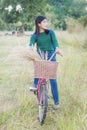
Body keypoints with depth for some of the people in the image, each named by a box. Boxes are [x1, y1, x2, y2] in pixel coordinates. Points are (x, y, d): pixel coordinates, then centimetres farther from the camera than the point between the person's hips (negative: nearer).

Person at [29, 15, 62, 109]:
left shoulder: (51, 32, -3)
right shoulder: (34, 36, -4)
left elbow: (55, 41, -17)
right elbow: (31, 44, -20)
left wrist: (57, 48, -40)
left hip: (51, 56, 0)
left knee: (53, 79, -3)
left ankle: (56, 101, 7)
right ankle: (35, 84, -22)